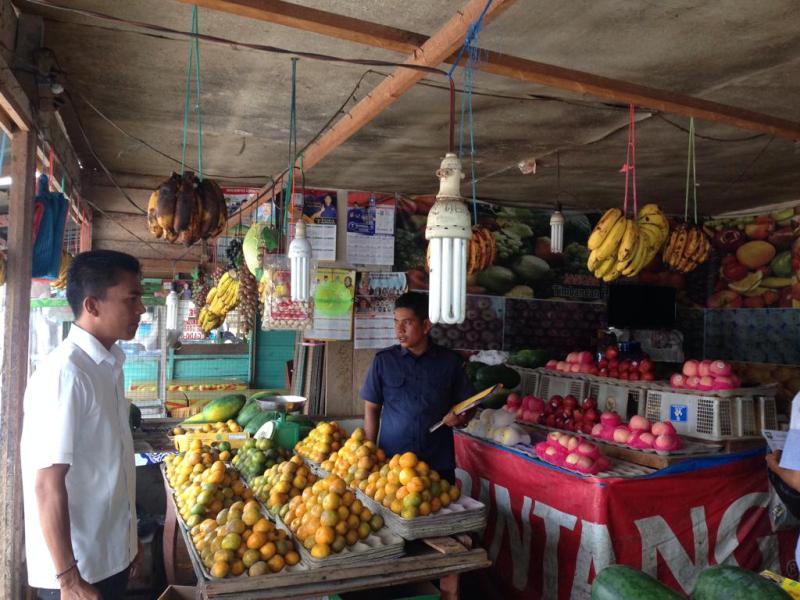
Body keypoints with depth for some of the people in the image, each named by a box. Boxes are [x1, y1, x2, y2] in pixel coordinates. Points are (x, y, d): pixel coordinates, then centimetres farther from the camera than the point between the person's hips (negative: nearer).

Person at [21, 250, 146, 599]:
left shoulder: (108, 365, 2)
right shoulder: (64, 373, -23)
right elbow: (47, 486, -23)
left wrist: (126, 545, 16)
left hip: (111, 556, 8)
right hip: (77, 568, -8)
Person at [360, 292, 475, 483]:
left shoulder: (450, 361, 0)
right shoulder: (383, 360, 0)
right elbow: (372, 408, 6)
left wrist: (460, 418, -14)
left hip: (438, 464, 0)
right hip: (390, 461, 0)